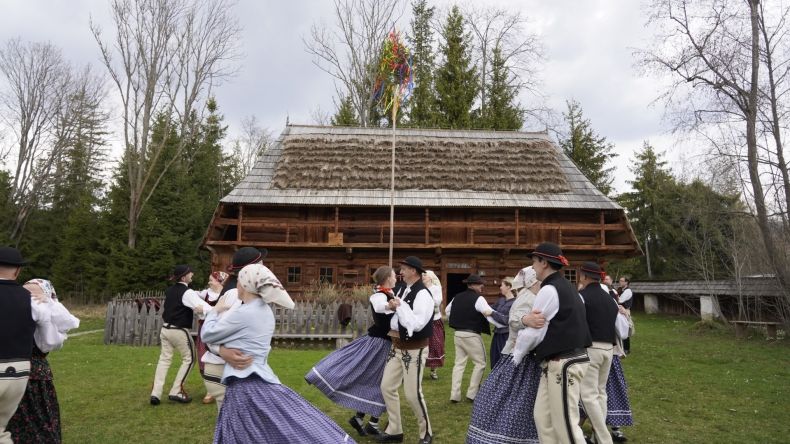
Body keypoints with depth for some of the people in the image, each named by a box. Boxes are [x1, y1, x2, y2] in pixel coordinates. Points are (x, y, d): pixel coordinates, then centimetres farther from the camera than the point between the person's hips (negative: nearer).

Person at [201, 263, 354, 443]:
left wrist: (215, 311, 8)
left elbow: (207, 335, -6)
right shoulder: (264, 311, 8)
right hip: (257, 380, 8)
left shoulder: (242, 314, -18)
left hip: (246, 385, -8)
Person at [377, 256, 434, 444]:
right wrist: (390, 307, -4)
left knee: (412, 393, -2)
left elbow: (417, 324, -27)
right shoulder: (402, 289, 7)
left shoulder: (422, 294, -19)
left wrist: (400, 306, -20)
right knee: (387, 387, 12)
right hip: (397, 347, 8)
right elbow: (393, 312, 18)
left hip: (414, 350, -8)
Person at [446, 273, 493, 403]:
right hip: (472, 335, -7)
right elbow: (489, 313, -23)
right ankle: (472, 393, 6)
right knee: (480, 363, 8)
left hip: (458, 333, 7)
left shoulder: (457, 297, 8)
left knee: (459, 363, 12)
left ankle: (454, 394, 9)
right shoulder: (478, 298, -12)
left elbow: (447, 310, 20)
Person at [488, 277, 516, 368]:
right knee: (494, 363, 16)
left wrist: (491, 313, -22)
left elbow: (507, 320, -22)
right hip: (497, 335, 8)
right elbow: (492, 308, 23)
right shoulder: (501, 300, 7)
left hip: (507, 337, -8)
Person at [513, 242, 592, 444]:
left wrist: (516, 355, 5)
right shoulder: (567, 287, 16)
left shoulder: (549, 290, -14)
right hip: (558, 362, 10)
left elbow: (534, 332, -10)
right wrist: (528, 320, 6)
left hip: (562, 363, -10)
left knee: (565, 424, -4)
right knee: (543, 416, 12)